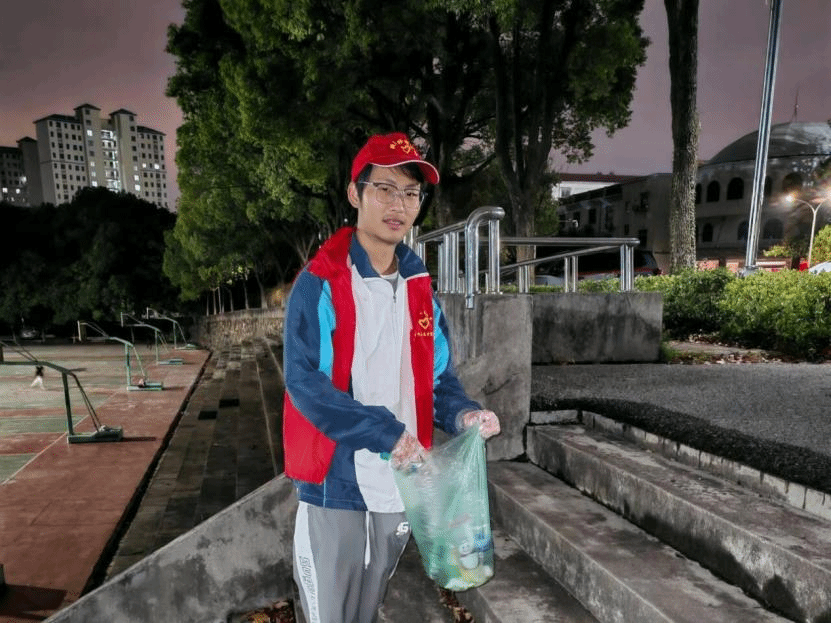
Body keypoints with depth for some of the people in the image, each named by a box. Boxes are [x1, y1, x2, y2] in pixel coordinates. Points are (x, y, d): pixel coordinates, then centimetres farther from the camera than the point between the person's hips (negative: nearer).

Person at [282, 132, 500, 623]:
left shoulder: (420, 289, 5)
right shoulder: (320, 284, -12)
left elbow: (436, 375, 8)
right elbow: (303, 382, -19)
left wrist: (462, 413, -12)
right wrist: (385, 433, -27)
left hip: (402, 486, 5)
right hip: (336, 485, -5)